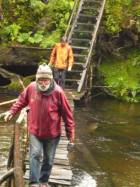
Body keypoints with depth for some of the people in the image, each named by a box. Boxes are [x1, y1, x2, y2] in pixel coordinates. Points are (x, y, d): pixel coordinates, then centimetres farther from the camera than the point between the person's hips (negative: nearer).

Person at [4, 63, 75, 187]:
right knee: (35, 155, -11)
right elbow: (22, 100, 10)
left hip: (52, 133, -1)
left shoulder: (58, 92, -20)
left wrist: (70, 132, -8)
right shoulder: (31, 88, -12)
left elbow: (67, 113, -11)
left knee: (49, 159, 13)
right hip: (35, 131, 1)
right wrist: (12, 111, 5)